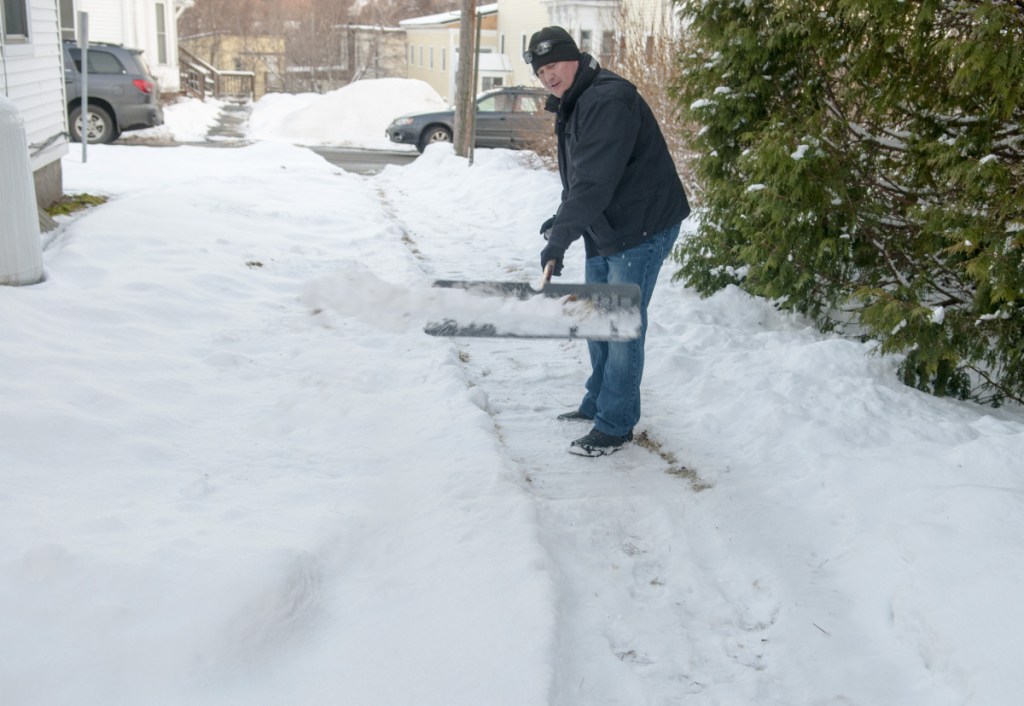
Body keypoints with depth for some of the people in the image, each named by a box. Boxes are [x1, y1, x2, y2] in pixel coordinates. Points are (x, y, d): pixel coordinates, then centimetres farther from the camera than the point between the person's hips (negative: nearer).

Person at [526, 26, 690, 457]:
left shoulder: (609, 100, -22)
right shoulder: (574, 106, 12)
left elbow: (595, 180, -31)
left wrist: (560, 238, -32)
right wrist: (561, 219, 8)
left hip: (641, 229, -10)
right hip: (602, 231, 10)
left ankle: (616, 426, 6)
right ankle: (598, 403, 35)